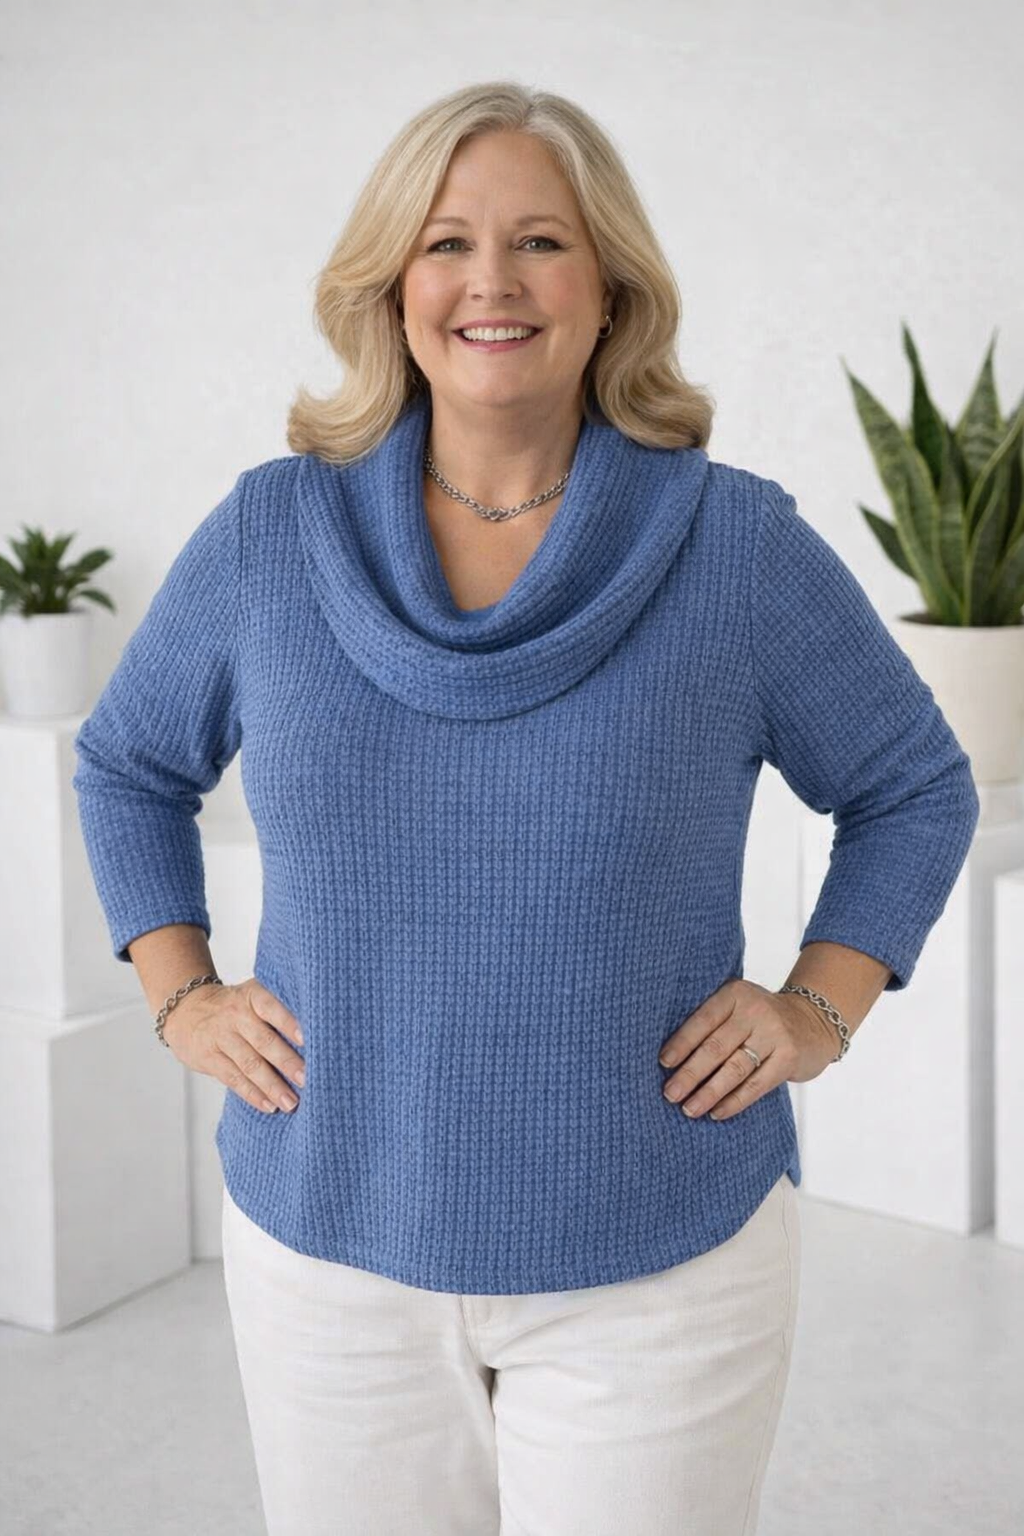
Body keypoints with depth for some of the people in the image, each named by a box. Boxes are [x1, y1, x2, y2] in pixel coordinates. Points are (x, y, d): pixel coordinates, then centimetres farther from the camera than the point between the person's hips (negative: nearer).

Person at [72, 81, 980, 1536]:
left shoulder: (739, 543, -6)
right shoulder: (266, 536, -2)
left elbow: (915, 788, 7)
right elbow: (127, 767, 14)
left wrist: (819, 1008, -3)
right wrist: (183, 997, 4)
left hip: (663, 1265, -1)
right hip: (329, 1251, 2)